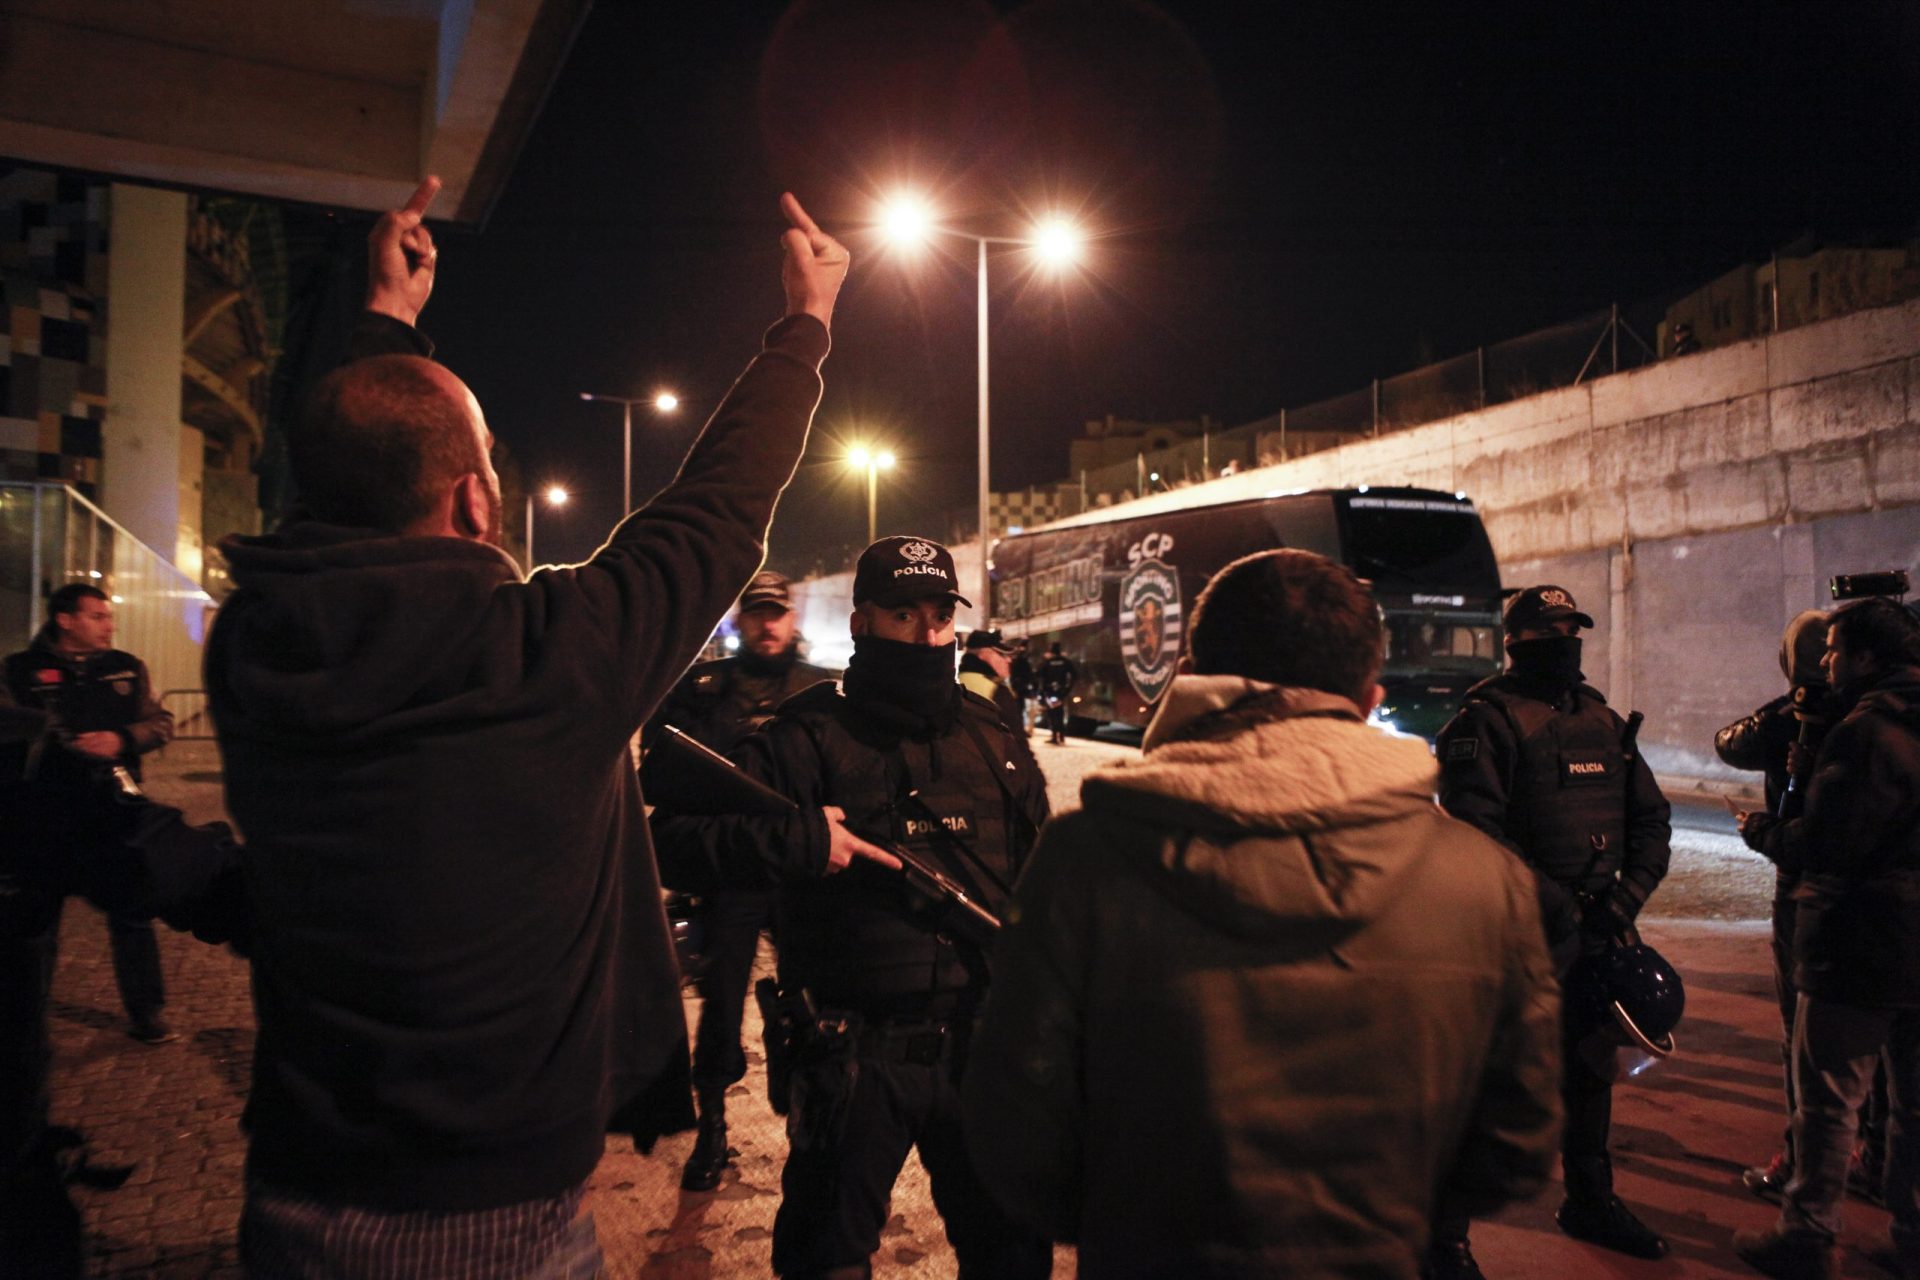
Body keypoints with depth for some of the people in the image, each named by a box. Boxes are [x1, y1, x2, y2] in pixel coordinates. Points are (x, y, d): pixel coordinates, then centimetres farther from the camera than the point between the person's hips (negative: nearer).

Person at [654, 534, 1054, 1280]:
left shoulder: (992, 738, 6)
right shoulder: (809, 736, -9)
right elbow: (676, 830, -14)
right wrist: (793, 839, -25)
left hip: (982, 1045, 4)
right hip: (853, 1057, -3)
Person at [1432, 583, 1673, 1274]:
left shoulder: (1602, 719, 12)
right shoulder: (1486, 719, -11)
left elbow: (1651, 816, 13)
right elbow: (1476, 828, -20)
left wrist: (1625, 895, -3)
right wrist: (1558, 905, -21)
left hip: (1593, 933, 8)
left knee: (1589, 1068, 22)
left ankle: (1590, 1203, 43)